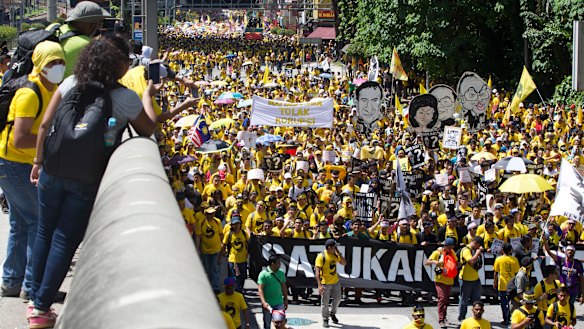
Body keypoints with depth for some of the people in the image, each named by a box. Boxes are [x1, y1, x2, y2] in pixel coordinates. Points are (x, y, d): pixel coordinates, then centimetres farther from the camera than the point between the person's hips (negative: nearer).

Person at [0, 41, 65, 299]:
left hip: (23, 165, 10)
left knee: (21, 224, 16)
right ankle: (32, 286, -4)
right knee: (40, 221, -8)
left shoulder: (51, 91, 8)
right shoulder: (30, 94, -22)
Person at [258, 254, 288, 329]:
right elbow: (260, 289, -16)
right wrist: (264, 302, -26)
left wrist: (286, 300, 16)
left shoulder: (281, 273, 3)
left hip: (279, 303, 4)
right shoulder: (263, 274, -13)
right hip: (268, 304, -4)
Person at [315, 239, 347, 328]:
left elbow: (344, 263, 10)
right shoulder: (321, 257, -19)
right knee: (325, 303, 3)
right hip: (325, 283, -6)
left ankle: (332, 313, 39)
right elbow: (317, 272, -21)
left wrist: (339, 254, -7)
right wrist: (319, 285, -28)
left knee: (337, 299, 14)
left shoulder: (335, 255, 2)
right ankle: (325, 320, 17)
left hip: (335, 282, 6)